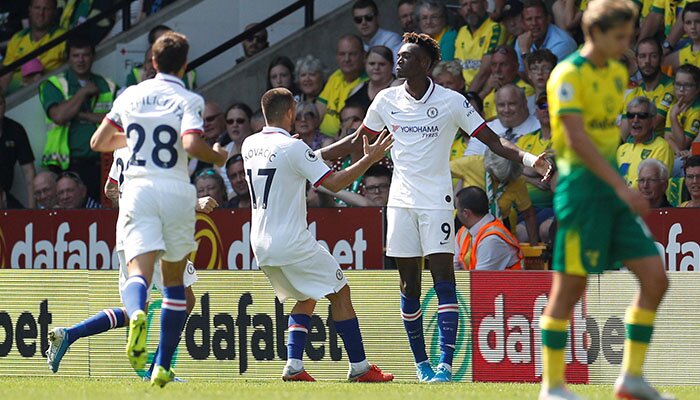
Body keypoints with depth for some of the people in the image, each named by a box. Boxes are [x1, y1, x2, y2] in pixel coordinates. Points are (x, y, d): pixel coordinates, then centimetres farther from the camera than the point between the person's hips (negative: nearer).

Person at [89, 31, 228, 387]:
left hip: (138, 189, 1)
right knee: (174, 280, 14)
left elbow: (98, 142, 15)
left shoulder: (130, 95, 10)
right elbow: (192, 145, -18)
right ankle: (163, 367, 14)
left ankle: (136, 314, -50)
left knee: (139, 271, -13)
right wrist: (217, 157, 3)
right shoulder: (189, 100, -1)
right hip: (176, 191, -1)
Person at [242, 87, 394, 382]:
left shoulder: (249, 145, 7)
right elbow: (333, 183, -16)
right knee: (339, 293, 5)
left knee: (306, 298, 21)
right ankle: (359, 367, 4)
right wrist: (369, 159, -8)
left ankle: (294, 366, 5)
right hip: (292, 242, -7)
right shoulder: (293, 147, -14)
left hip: (260, 245, 7)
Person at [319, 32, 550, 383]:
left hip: (436, 201, -4)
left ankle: (445, 364, -18)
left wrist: (528, 159, -21)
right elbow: (357, 141, 20)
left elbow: (494, 142, -5)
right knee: (409, 284, 4)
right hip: (401, 202, 4)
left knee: (443, 280, -13)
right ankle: (420, 362, 13)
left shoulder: (450, 102, -5)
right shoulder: (386, 100, 6)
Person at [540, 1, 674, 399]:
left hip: (613, 186, 8)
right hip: (582, 185, -8)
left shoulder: (618, 73, 14)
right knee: (570, 287, -3)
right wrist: (622, 186, -25)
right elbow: (576, 138, -20)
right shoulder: (568, 75, -12)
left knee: (656, 278, 0)